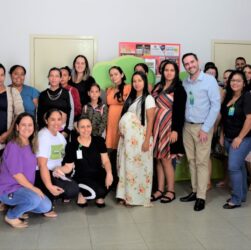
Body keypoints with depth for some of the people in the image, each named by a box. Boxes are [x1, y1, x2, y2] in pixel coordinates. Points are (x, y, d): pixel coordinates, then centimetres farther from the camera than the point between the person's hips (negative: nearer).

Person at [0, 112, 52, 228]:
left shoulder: (30, 145, 5)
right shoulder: (13, 146, -20)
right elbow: (16, 173, -22)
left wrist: (33, 188, 2)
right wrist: (33, 188, -17)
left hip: (25, 187, 8)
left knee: (46, 207, 2)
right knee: (34, 199, -32)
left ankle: (16, 207, 17)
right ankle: (11, 216, -5)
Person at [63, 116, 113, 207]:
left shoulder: (99, 141, 0)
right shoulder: (72, 146, -6)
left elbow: (105, 160, -1)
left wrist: (109, 173, -20)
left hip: (98, 174, 4)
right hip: (82, 177, -3)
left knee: (109, 181, -28)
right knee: (99, 191, -30)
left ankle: (99, 196, 6)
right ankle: (82, 194, 6)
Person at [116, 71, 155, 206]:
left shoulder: (148, 99, -6)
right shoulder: (130, 98, 12)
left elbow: (150, 121, -11)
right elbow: (125, 118, 13)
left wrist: (147, 141, -17)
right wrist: (122, 131, 4)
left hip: (140, 138, -6)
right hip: (128, 138, 6)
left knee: (139, 167, 2)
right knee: (128, 166, 8)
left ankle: (138, 197, 13)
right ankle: (127, 195, 17)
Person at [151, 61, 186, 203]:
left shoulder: (179, 89, -5)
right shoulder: (158, 87, 13)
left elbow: (180, 111, -11)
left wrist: (175, 130, -19)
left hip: (169, 127, -6)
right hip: (157, 126, 6)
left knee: (165, 159, -2)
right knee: (158, 159, 9)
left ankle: (170, 191, 12)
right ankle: (160, 189, 19)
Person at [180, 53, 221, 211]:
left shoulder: (209, 80, -8)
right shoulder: (184, 83, 7)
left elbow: (216, 105, -11)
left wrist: (205, 129, -14)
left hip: (202, 127, -5)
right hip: (187, 126, 5)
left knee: (202, 162, -1)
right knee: (191, 161, 10)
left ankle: (201, 197, 6)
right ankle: (195, 191, 21)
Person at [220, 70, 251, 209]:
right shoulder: (228, 97, 11)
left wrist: (239, 138, -17)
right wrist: (222, 135, 12)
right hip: (229, 138, 7)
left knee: (233, 167, -10)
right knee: (239, 166, 15)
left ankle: (236, 199, 2)